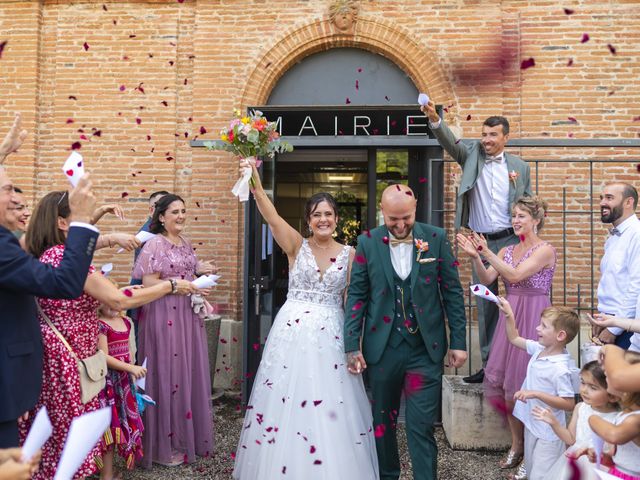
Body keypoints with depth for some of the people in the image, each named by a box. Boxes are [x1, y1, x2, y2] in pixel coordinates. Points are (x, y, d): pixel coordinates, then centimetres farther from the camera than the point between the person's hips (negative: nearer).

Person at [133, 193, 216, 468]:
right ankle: (163, 446, 13)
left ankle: (187, 436, 26)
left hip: (187, 314, 7)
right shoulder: (155, 244, -10)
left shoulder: (185, 243, 13)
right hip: (164, 316, -7)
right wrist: (188, 285, -16)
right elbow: (148, 284, -16)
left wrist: (200, 291, 3)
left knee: (189, 372, 11)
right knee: (168, 374, -1)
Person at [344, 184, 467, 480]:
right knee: (382, 422, 16)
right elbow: (357, 296, 0)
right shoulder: (368, 242, -2)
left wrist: (458, 341, 0)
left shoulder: (436, 238, -2)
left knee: (421, 427, 1)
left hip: (425, 348, -1)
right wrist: (352, 346, -4)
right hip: (382, 348, 2)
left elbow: (452, 292, 2)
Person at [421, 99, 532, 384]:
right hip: (481, 243, 1)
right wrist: (434, 119, -32)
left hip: (511, 241, -1)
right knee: (485, 304, 9)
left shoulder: (520, 167, 4)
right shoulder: (472, 154, 4)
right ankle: (488, 364, 20)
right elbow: (449, 142, -14)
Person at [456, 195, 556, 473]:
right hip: (510, 316, 6)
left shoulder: (545, 250, -7)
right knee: (505, 381, 7)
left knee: (525, 381, 0)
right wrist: (475, 257, -17)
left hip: (533, 318, -6)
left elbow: (515, 275, -21)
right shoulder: (506, 251, 11)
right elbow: (486, 280, -1)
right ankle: (517, 443, 22)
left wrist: (486, 253, -26)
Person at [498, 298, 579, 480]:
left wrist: (536, 394, -30)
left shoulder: (560, 369, -28)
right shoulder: (539, 349, -4)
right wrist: (509, 315, 1)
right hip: (532, 423, 8)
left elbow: (569, 404, -25)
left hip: (547, 432, -8)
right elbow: (514, 339, 12)